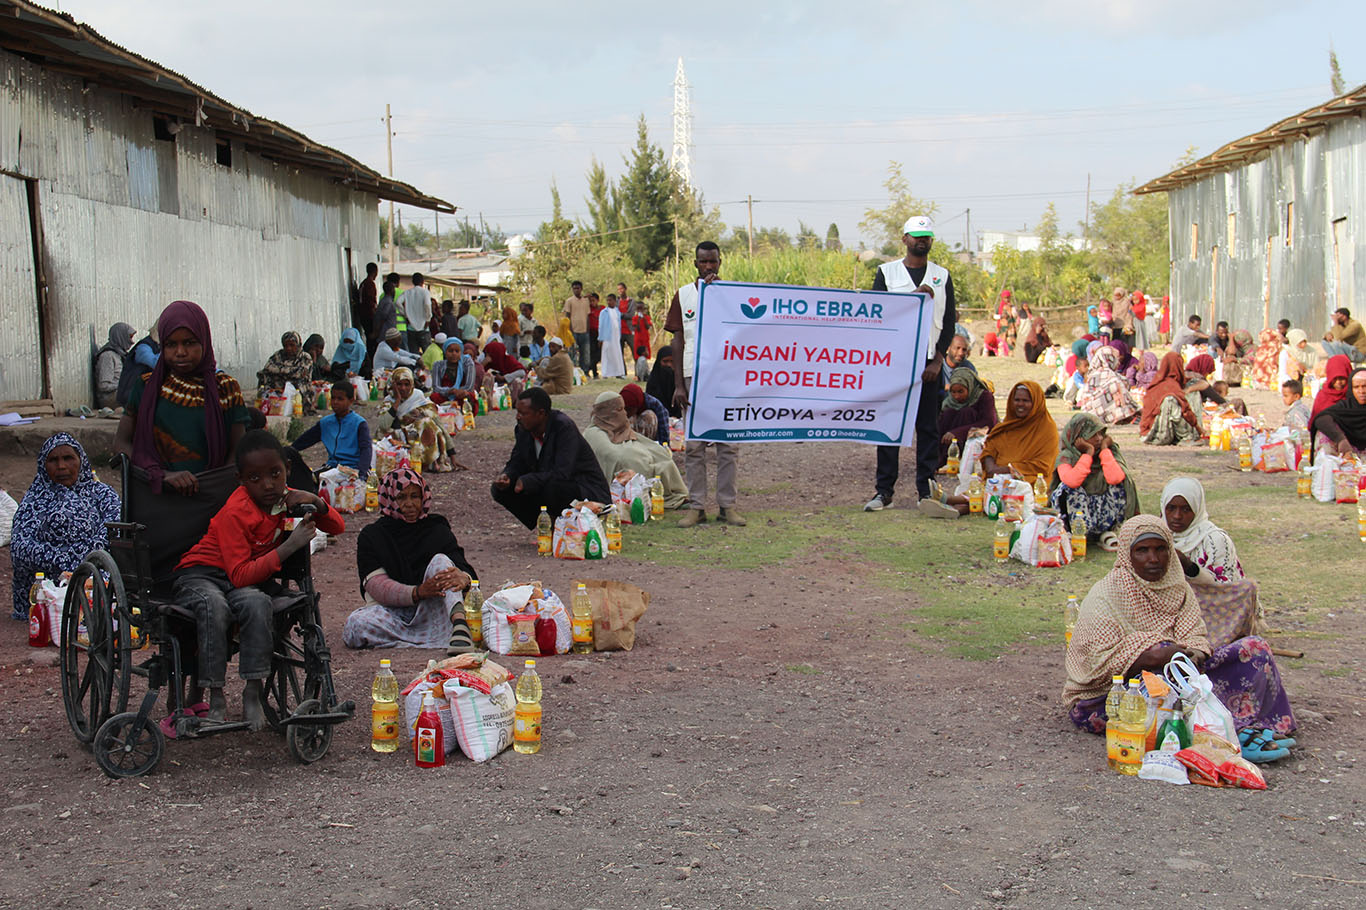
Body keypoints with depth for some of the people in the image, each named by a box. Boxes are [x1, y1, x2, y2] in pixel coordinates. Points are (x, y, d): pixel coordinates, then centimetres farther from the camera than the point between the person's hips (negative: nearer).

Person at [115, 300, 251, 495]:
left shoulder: (225, 389, 9)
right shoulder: (146, 387, 11)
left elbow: (238, 452, 10)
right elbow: (121, 443, 8)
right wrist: (162, 474, -9)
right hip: (155, 497, 1)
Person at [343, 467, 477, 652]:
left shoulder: (437, 530, 12)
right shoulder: (372, 536, 7)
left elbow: (464, 568, 0)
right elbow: (376, 585, -6)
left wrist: (464, 579, -28)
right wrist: (417, 592, -25)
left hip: (429, 612, 1)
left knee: (440, 561, -21)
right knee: (355, 624, -32)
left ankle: (459, 624, -48)